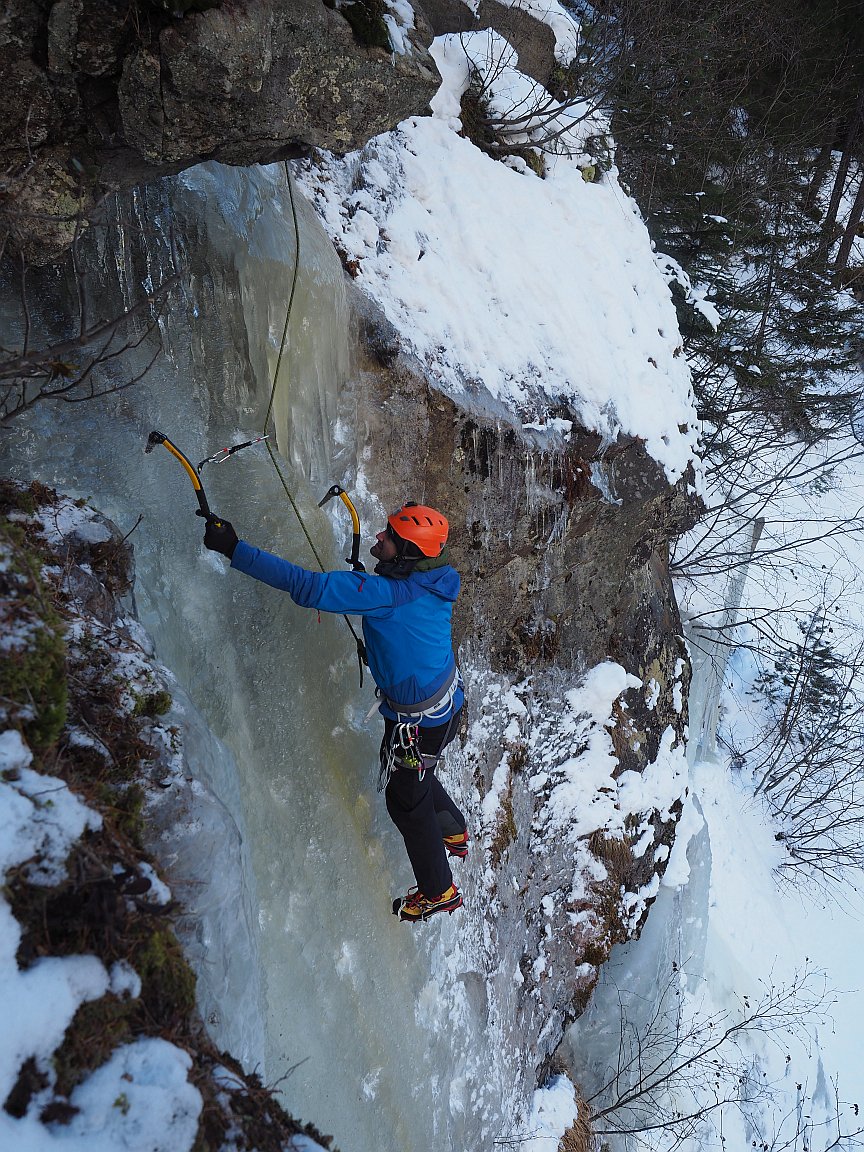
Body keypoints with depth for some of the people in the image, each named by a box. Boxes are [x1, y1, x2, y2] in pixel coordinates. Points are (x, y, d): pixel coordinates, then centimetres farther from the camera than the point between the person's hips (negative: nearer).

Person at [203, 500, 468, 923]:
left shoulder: (389, 593, -35)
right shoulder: (431, 582, -9)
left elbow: (309, 587, -41)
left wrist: (235, 550, -41)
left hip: (418, 721, -8)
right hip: (447, 700, 8)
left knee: (405, 800, 16)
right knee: (416, 776, 34)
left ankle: (438, 891, 38)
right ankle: (455, 832, 60)